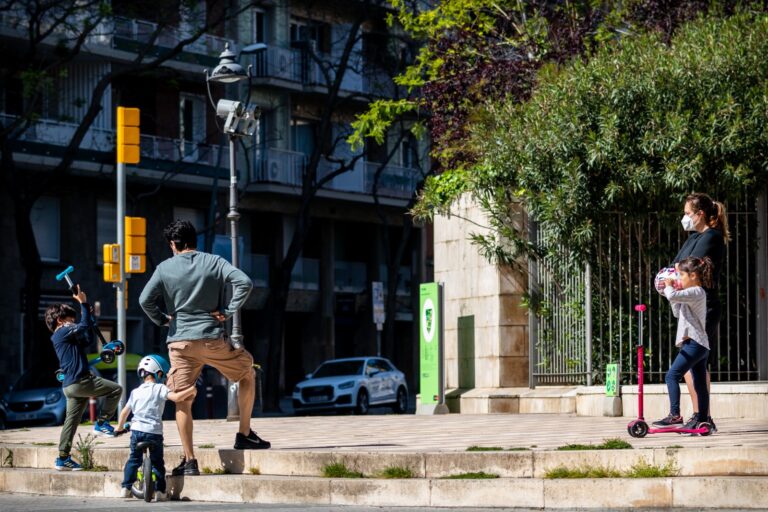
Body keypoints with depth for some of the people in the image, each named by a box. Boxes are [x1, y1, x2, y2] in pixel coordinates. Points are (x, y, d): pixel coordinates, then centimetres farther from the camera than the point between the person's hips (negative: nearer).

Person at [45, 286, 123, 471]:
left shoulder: (63, 337, 23)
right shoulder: (63, 332, -6)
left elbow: (88, 340, 27)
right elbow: (84, 325, -17)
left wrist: (88, 312, 24)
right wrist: (84, 304, -10)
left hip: (70, 385, 10)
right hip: (80, 381, -10)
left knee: (71, 421, 9)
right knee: (115, 389, -1)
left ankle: (63, 458, 7)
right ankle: (102, 423, 1)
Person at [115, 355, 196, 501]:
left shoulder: (135, 392, 13)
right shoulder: (160, 389, -1)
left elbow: (125, 412, 19)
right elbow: (176, 397, -15)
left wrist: (120, 428, 33)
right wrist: (191, 390, -1)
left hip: (137, 430, 3)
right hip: (154, 431, -3)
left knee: (134, 460, 16)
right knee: (157, 462, 8)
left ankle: (126, 488, 11)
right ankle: (160, 492, 5)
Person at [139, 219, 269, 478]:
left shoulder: (165, 268, 1)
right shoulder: (214, 262, 1)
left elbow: (145, 300, -7)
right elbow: (244, 282, -12)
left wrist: (162, 319, 9)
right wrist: (228, 311, -4)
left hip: (181, 343, 0)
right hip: (213, 340, 0)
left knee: (183, 401, 6)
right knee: (247, 372, 23)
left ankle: (189, 461, 1)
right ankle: (244, 435, 21)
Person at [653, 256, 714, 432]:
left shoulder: (696, 292, -11)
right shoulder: (695, 293, 21)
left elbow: (672, 296, -26)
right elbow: (677, 313, 28)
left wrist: (669, 287, -4)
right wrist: (672, 289, 18)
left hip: (694, 343, -11)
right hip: (700, 345, 11)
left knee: (672, 376, -14)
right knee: (700, 384, 11)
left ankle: (675, 415, -20)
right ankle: (702, 419, 13)